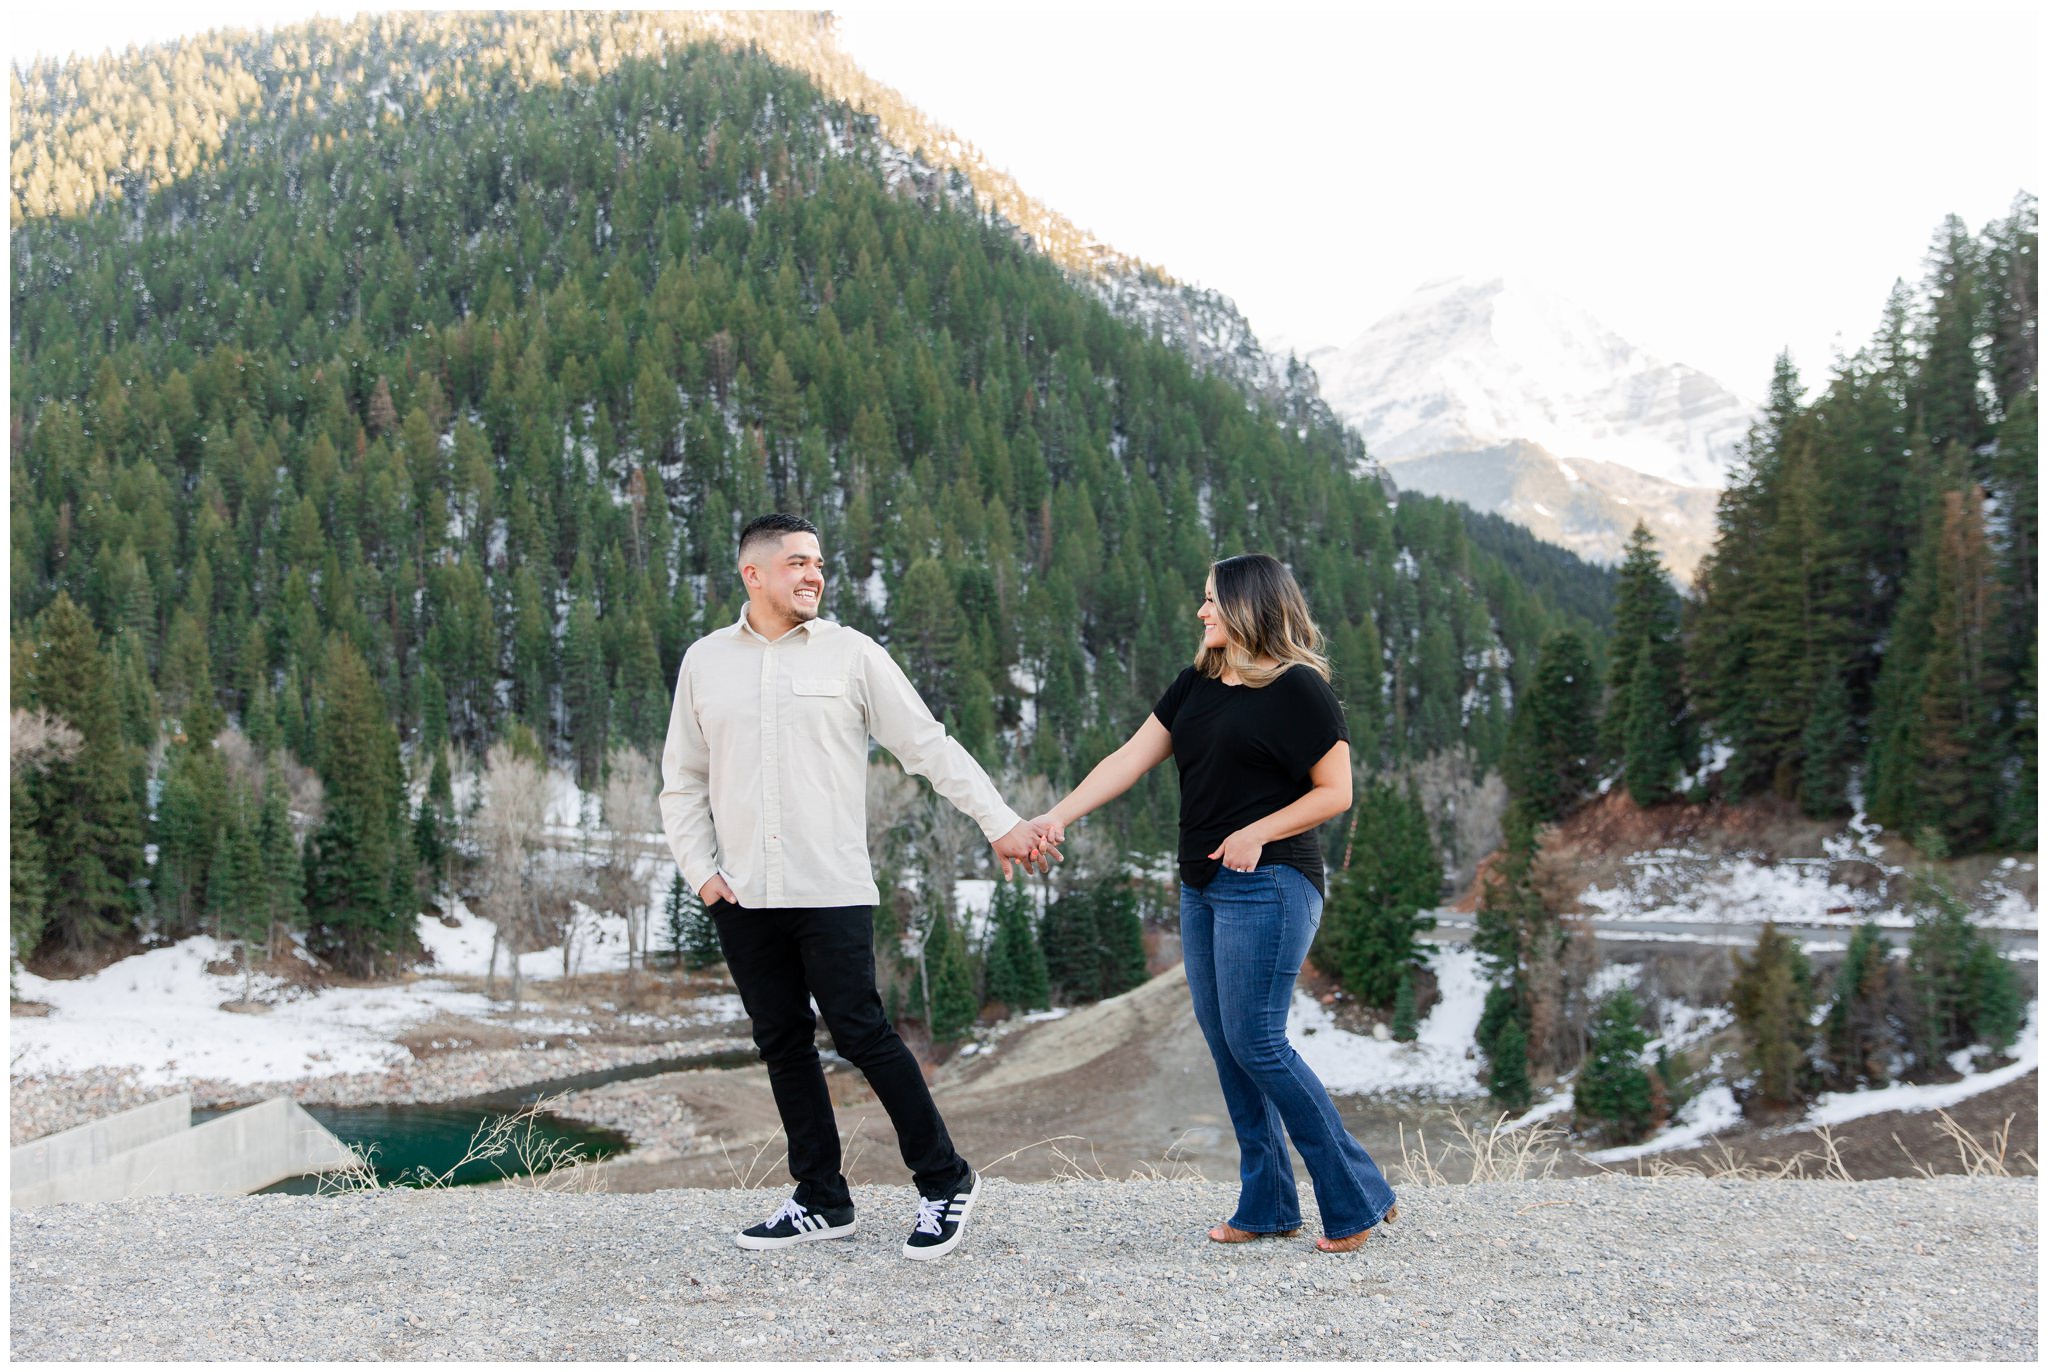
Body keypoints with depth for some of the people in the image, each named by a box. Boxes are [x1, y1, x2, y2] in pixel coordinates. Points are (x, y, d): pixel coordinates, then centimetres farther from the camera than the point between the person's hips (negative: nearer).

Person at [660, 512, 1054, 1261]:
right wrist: (700, 870, 3)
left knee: (861, 1032, -7)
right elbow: (683, 782, 15)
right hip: (743, 898, 4)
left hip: (831, 890, -3)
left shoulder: (851, 653, 2)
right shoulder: (705, 662, 9)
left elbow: (930, 746, 1)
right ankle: (821, 1200, 19)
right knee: (783, 1044, 8)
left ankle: (945, 1180, 8)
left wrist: (1000, 821, -5)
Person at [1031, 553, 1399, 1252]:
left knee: (1256, 1042, -11)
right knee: (1225, 1045, 8)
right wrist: (1059, 815, 2)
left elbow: (1336, 791, -8)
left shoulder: (1298, 688, -9)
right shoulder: (1197, 685, 13)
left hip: (1268, 885, -8)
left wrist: (1257, 833, -17)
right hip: (1202, 886, 8)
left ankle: (1357, 1196, 0)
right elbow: (1130, 758, 11)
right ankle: (1267, 1205, 15)